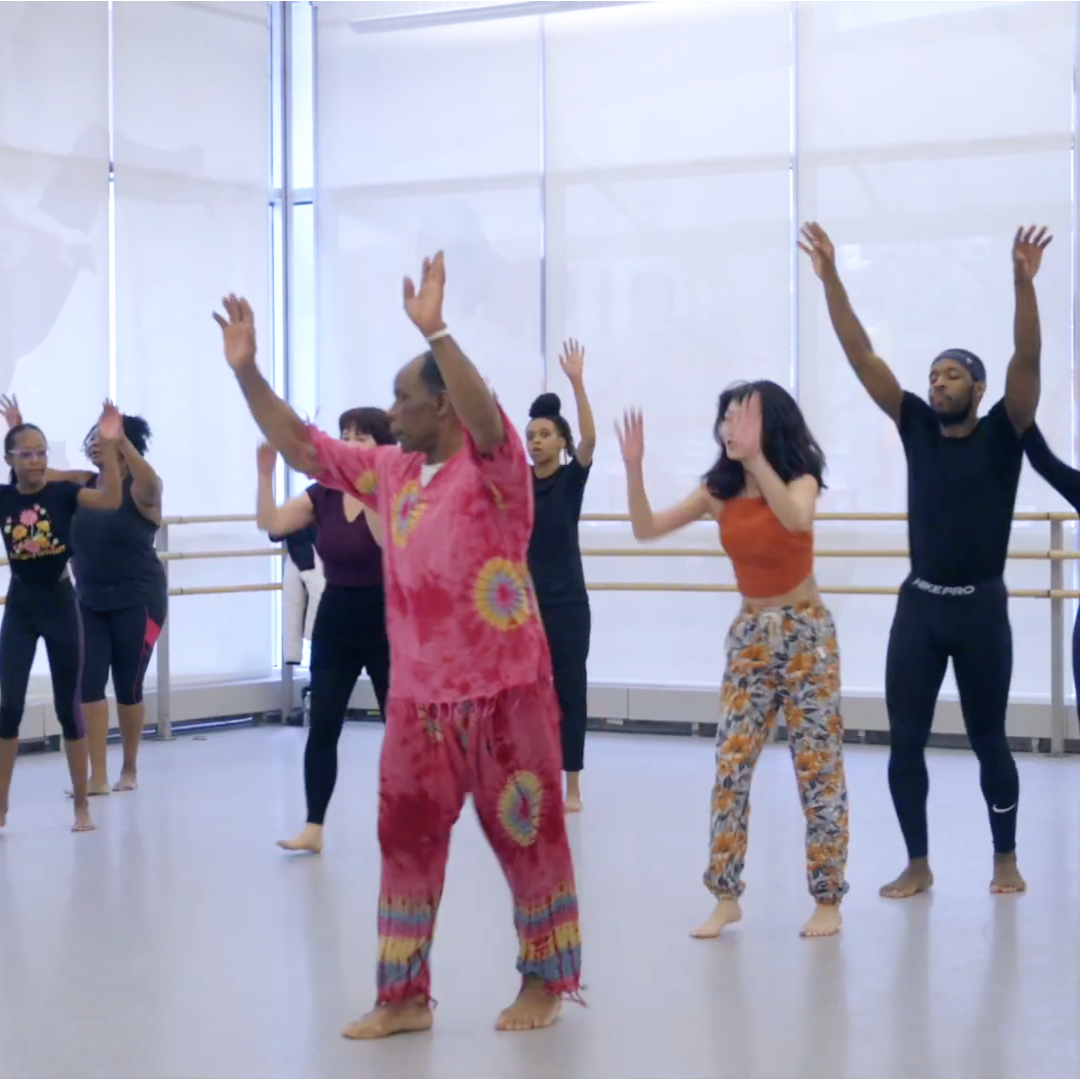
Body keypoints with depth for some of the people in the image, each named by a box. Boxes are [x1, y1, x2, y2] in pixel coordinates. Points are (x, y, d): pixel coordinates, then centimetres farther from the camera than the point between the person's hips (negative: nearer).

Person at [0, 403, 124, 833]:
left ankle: (82, 805, 15)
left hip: (59, 603, -1)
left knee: (68, 705, 5)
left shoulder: (62, 492, -9)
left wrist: (109, 446, -36)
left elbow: (111, 500, -23)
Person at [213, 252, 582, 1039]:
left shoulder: (493, 463, -11)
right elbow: (300, 445, 9)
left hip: (504, 689, -6)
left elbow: (485, 413, -32)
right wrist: (247, 370, 0)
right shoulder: (389, 471, 8)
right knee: (407, 838, 8)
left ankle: (545, 984, 19)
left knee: (526, 835, 5)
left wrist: (435, 331, -41)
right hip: (418, 694, 7)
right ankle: (404, 996, 17)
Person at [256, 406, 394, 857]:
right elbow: (271, 523, -7)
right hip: (335, 621, 4)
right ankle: (313, 827, 2)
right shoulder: (324, 493, 3)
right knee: (322, 727, -1)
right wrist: (265, 474, -18)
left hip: (385, 622, -4)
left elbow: (389, 539, -30)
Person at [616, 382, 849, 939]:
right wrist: (634, 467, -19)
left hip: (807, 633, -4)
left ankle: (827, 900, 9)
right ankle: (726, 896, 8)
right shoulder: (719, 489, 1)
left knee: (818, 766, 0)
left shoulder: (800, 478, -11)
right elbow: (646, 528, -4)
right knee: (730, 766, 0)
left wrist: (755, 456, -42)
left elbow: (796, 520, -35)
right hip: (749, 635, 4)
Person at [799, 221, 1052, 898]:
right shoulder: (917, 428, 4)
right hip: (919, 604, 3)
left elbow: (1028, 359, -19)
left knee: (988, 740, 7)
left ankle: (1006, 859, 23)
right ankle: (918, 864, 14)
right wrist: (831, 278, -7)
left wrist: (1024, 283, -31)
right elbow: (860, 354, 0)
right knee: (905, 740, 1)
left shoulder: (1002, 435, -4)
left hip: (981, 608, -3)